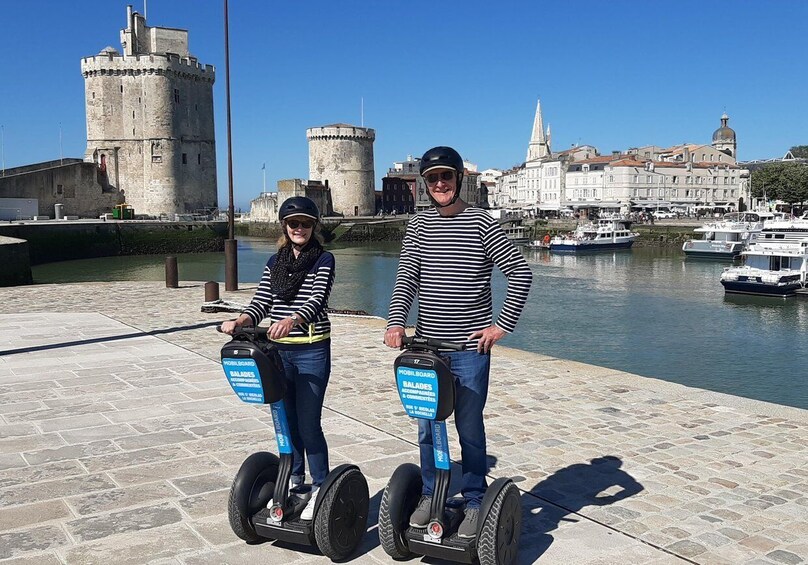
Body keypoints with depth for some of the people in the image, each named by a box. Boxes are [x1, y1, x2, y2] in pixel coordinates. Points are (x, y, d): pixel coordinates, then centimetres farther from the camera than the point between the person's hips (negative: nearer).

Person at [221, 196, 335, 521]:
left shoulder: (324, 260, -3)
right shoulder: (275, 262, 12)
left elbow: (317, 300, -19)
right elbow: (261, 303, 5)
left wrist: (292, 320, -38)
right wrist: (240, 322, -16)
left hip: (312, 350, -5)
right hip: (278, 350, 5)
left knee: (308, 423, -4)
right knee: (286, 419, 13)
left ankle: (320, 488, 10)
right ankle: (294, 479, 31)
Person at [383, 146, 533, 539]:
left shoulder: (482, 223, -4)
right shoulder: (418, 225, 7)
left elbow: (520, 273, -4)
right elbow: (406, 277, 0)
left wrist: (503, 324, -9)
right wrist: (397, 321, -16)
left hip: (470, 347, -3)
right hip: (426, 345, 4)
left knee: (470, 429, 5)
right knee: (427, 426, 12)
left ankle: (474, 503, 20)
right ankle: (430, 496, 29)